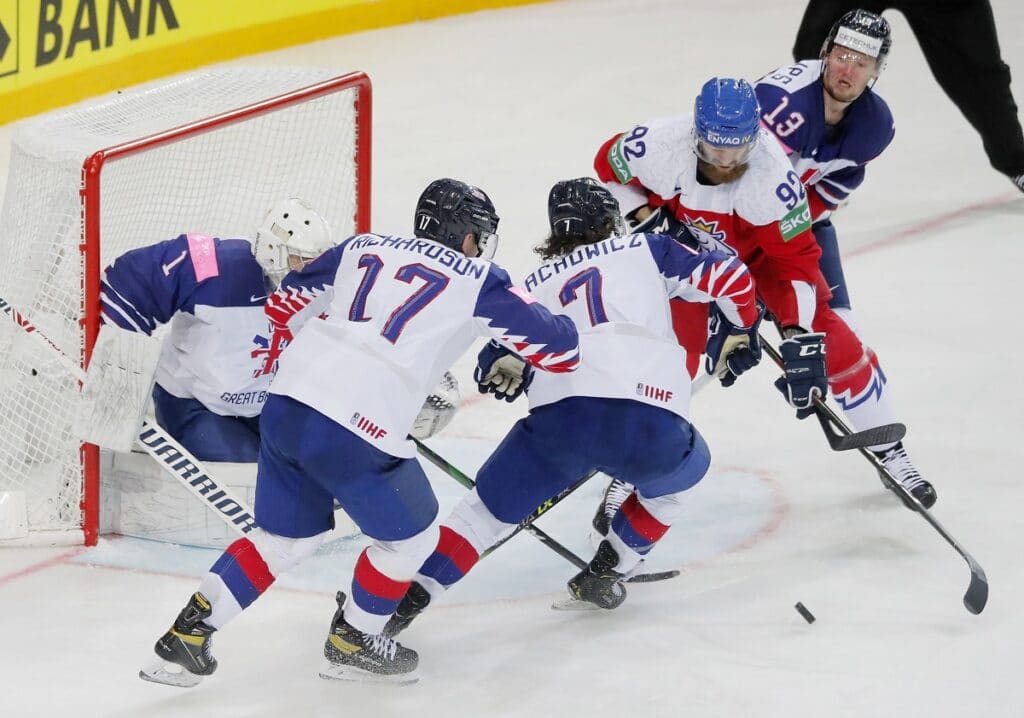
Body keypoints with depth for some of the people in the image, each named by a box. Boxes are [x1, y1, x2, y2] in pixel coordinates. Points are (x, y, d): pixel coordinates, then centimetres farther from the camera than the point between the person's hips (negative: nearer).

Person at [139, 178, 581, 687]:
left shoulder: (363, 248, 19)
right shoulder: (477, 282, 5)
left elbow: (285, 305, 25)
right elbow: (560, 347, 9)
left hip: (285, 403, 6)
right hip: (355, 433, -6)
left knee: (286, 535, 24)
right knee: (409, 538, 19)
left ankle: (185, 638, 20)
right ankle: (351, 644, 30)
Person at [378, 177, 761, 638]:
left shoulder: (536, 284, 26)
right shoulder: (647, 250, 22)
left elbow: (498, 364, 24)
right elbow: (727, 277, 15)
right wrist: (741, 332, 33)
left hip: (563, 414, 1)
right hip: (653, 426, -1)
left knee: (488, 508, 14)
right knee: (684, 470, 33)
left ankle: (404, 600, -1)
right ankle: (602, 574, 27)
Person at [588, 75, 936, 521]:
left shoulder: (770, 175, -38)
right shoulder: (661, 146, -35)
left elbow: (797, 259, -31)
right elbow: (608, 166, -11)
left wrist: (799, 334, -39)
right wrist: (647, 219, -22)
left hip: (762, 248, 0)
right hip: (683, 245, 0)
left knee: (830, 345, -4)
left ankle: (888, 451, 16)